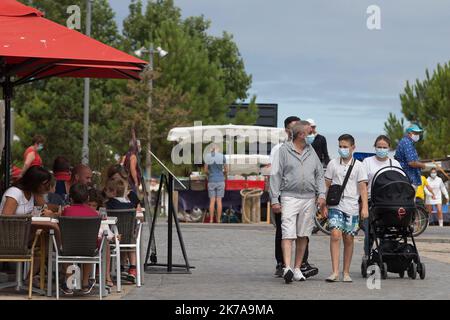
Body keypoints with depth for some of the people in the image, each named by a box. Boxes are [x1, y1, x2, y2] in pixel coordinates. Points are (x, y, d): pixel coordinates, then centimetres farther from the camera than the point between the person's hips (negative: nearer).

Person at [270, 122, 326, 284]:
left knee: (303, 235, 6)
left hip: (309, 198, 4)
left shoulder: (312, 152, 14)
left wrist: (321, 194, 1)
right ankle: (287, 268, -22)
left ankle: (297, 268, 13)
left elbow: (319, 174, 16)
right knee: (288, 234, -13)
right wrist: (274, 199, -5)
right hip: (289, 197, -4)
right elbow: (276, 175, 0)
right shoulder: (284, 150, 1)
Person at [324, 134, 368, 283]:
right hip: (336, 205, 0)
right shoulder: (333, 164, 7)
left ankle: (346, 273, 14)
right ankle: (335, 272, -18)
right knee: (335, 235, -15)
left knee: (348, 239, 4)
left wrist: (365, 207, -9)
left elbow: (363, 187, 0)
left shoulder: (358, 166, 4)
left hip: (352, 207, 0)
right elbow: (327, 185, 11)